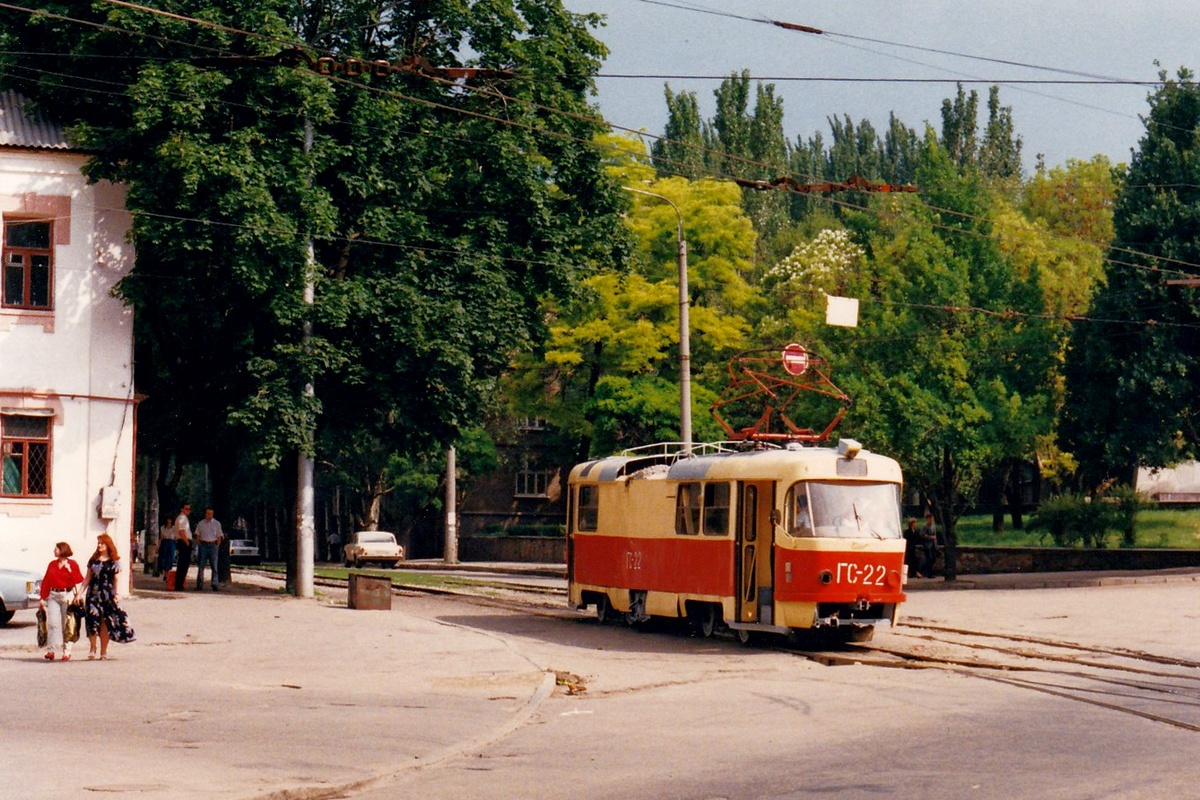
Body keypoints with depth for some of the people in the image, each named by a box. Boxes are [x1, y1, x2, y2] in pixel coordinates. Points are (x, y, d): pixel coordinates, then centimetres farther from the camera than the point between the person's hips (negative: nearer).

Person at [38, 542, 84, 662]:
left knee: (66, 624, 0)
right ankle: (51, 651, -5)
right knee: (52, 622, -6)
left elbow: (78, 581, -4)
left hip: (67, 595, -3)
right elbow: (46, 582, 11)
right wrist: (43, 598, 8)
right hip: (53, 595, 3)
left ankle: (67, 651, 8)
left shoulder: (72, 564, 1)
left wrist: (70, 571, -16)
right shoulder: (52, 565, 12)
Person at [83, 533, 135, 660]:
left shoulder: (114, 562, 2)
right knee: (92, 621, -6)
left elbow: (116, 580, 2)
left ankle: (103, 652, 9)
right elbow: (88, 578, 12)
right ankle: (92, 648, 10)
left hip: (108, 595, -2)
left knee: (105, 624, 2)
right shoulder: (93, 560, 10)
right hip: (93, 594, 2)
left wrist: (117, 594, -10)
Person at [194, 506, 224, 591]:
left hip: (213, 545, -1)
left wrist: (217, 547, -2)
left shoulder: (217, 524, 7)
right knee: (201, 566, -1)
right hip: (203, 545, 1)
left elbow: (219, 537, 6)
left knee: (214, 566, -3)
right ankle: (199, 585, 1)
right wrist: (199, 545, 0)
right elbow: (197, 536, 11)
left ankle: (215, 585, -3)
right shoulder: (200, 524, 9)